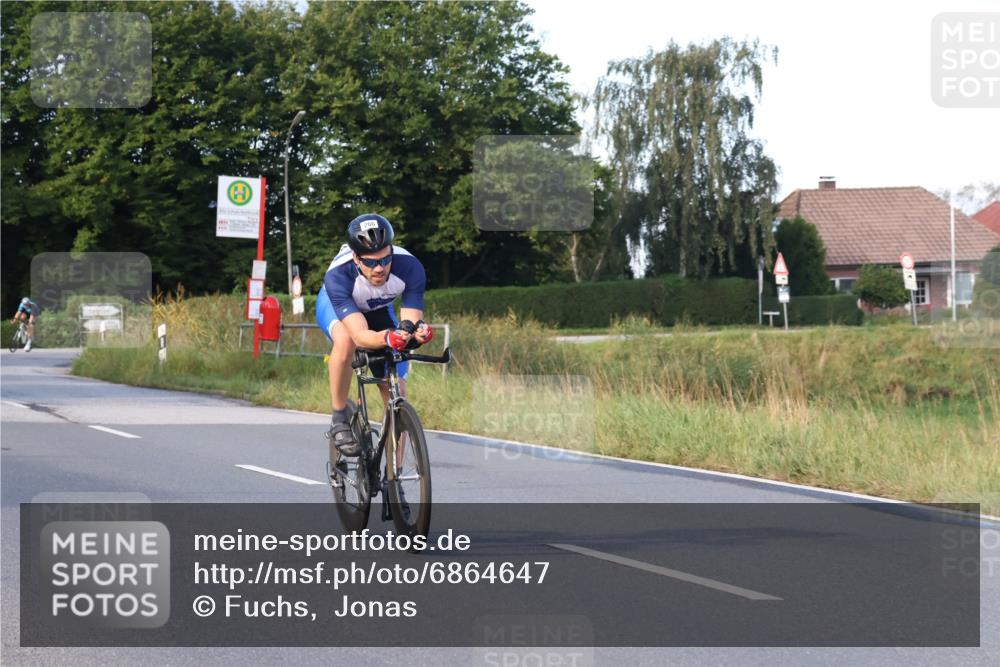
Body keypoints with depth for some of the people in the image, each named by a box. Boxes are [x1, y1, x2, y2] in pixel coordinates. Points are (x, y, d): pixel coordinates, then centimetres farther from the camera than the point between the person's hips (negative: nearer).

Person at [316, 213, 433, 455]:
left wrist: (417, 330, -56)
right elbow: (360, 335, -49)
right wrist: (387, 338, -69)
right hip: (335, 306, -3)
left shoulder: (409, 267, -35)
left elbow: (411, 321, -33)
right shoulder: (338, 275, -42)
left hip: (378, 310, 3)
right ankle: (339, 420, -21)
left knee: (396, 391, -8)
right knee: (345, 340, -39)